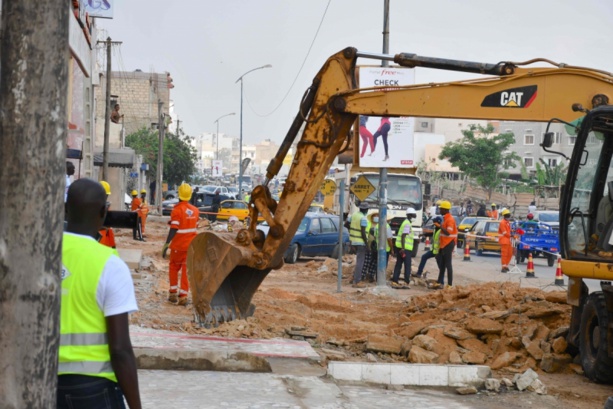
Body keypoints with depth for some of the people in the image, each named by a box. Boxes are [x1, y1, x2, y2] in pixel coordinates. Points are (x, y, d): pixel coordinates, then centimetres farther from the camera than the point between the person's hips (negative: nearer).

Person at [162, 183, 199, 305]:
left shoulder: (177, 210, -15)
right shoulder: (195, 210, 2)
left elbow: (173, 229, -21)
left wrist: (166, 244, -21)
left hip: (178, 245, -4)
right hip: (191, 244, 4)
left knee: (173, 267, 14)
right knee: (186, 269, 6)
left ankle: (173, 293, 13)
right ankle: (183, 296, 2)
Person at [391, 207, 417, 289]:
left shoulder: (405, 222, 19)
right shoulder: (407, 224, -13)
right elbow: (403, 236, -21)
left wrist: (415, 239, 29)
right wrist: (403, 248, -25)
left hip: (400, 247, 10)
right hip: (405, 248, -10)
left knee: (398, 264, 9)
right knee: (407, 265, -5)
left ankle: (394, 282, 8)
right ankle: (406, 283, -6)